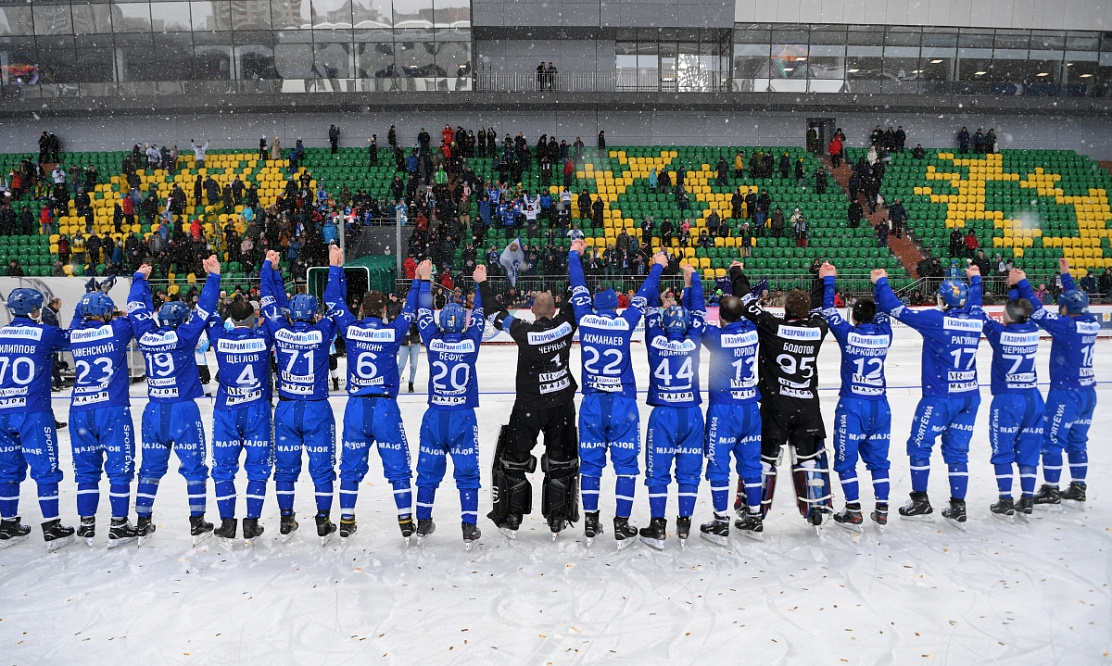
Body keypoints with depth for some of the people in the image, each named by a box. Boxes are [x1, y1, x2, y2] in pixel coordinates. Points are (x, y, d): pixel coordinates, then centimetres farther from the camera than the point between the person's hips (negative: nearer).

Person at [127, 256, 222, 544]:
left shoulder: (145, 336, 1)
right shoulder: (183, 336, -10)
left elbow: (137, 307, 15)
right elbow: (204, 309, -9)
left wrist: (139, 278, 27)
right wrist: (213, 277, -3)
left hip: (154, 412, 5)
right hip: (183, 411, -5)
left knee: (151, 467, 14)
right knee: (194, 466, 4)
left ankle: (142, 524, 19)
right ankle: (197, 524, 5)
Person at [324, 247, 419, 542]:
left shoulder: (350, 329, -2)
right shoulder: (393, 332, -7)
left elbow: (335, 300, 10)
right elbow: (411, 309, 7)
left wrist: (336, 267, 18)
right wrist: (419, 280, 16)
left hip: (355, 407, 2)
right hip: (385, 407, -2)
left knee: (351, 468, 13)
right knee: (398, 467, 7)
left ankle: (346, 522, 18)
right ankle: (406, 522, 9)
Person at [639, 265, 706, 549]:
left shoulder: (655, 340, -6)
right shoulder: (693, 341, -3)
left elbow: (650, 309, 6)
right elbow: (698, 311, 10)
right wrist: (692, 279, 20)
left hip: (662, 414, -1)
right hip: (692, 414, 1)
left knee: (658, 472, 6)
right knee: (689, 471, 9)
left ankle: (657, 528, 8)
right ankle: (684, 527, 11)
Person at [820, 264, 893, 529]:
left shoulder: (848, 334, -11)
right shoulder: (884, 335, -2)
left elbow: (829, 310, 0)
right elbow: (885, 311, 17)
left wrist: (828, 280, 11)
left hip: (852, 404, -4)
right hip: (879, 405, 4)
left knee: (846, 459, 6)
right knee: (878, 459, 14)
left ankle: (853, 511, 7)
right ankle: (881, 510, 16)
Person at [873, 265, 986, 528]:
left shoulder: (935, 319, -15)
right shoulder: (976, 320, 2)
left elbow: (896, 309, -11)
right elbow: (974, 305, 27)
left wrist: (881, 283, 2)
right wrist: (975, 280, 42)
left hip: (940, 398, -6)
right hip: (970, 397, 6)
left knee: (919, 446, 9)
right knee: (957, 451, 12)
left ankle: (920, 501, 16)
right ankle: (958, 507, 14)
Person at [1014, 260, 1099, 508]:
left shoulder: (1067, 326, -20)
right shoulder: (1091, 322, 2)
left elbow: (1039, 313, -20)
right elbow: (1077, 300, 18)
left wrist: (1022, 283, -15)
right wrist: (1066, 275, 27)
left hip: (1066, 393, -8)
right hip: (1088, 391, 8)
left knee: (1052, 439, 0)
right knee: (1077, 440, 17)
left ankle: (1050, 490, 5)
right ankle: (1078, 487, 24)